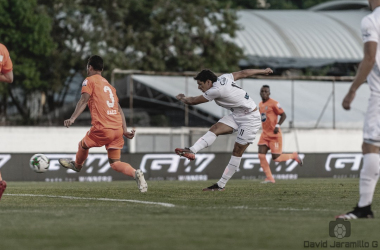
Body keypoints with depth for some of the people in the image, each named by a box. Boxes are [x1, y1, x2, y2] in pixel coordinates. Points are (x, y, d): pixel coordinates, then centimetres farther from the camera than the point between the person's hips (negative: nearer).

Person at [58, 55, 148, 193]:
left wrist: (72, 118, -24)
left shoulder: (90, 80, 4)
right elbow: (119, 109, 19)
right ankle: (135, 173, -18)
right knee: (114, 162, 6)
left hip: (102, 128, -6)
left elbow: (84, 100, -13)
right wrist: (125, 130, 16)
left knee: (83, 145, 23)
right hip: (118, 129, 6)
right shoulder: (109, 85, 25)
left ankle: (77, 165, 48)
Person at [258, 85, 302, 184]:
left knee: (276, 158, -8)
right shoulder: (260, 105, 12)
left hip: (275, 135, -7)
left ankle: (294, 156, 21)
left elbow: (283, 115, -13)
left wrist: (277, 126, -25)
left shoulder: (273, 103, -12)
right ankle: (269, 178, -3)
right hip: (265, 134, 7)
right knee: (261, 155, -8)